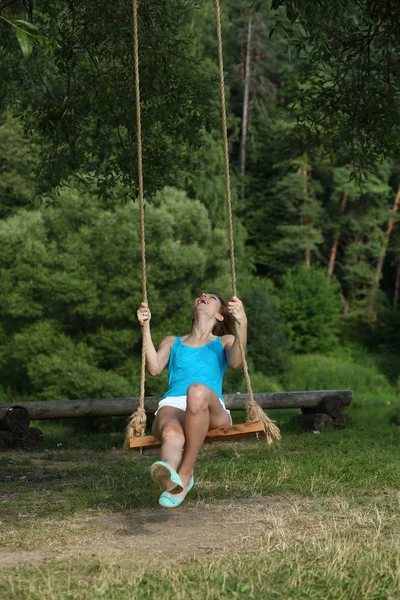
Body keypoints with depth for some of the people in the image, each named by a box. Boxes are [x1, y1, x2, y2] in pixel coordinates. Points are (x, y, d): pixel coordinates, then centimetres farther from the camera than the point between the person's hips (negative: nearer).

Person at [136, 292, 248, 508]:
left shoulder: (224, 342, 28)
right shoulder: (172, 342, 33)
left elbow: (235, 362, 2)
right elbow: (154, 368, 12)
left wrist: (242, 324, -13)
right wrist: (146, 327, 6)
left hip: (210, 412, -1)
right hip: (172, 405, 1)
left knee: (198, 390, -39)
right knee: (170, 433, -38)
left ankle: (185, 473, -35)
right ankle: (169, 471, -71)